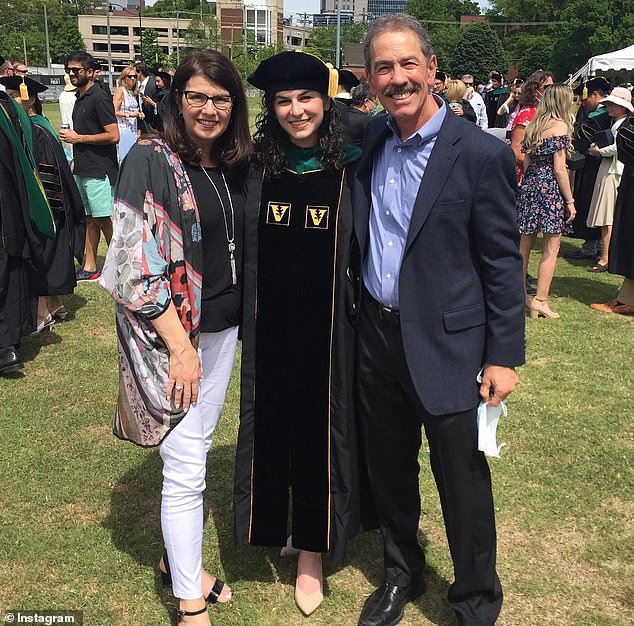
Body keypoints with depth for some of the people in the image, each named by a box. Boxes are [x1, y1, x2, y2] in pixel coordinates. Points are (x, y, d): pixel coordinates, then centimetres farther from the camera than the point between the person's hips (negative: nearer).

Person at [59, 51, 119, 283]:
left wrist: (78, 138, -14)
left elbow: (113, 135, -19)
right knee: (89, 219, 12)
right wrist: (76, 161, 18)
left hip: (99, 171, -9)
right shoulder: (80, 98, 16)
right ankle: (89, 268, 19)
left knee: (103, 220, -5)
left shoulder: (99, 98, -12)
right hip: (83, 170, 9)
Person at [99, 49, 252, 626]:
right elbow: (136, 265, -17)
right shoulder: (151, 160, -12)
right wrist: (180, 346, -19)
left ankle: (179, 559, 38)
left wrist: (243, 321, 7)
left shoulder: (234, 166, 6)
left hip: (224, 329, 6)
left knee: (197, 451, 18)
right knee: (185, 469, -1)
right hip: (169, 333, -6)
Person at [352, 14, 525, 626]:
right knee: (388, 469, 19)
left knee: (461, 479, 7)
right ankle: (400, 573, 43)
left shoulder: (481, 153, -12)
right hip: (376, 334, 5)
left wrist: (504, 355, -10)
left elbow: (503, 262, -10)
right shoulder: (368, 141, 3)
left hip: (445, 342, -5)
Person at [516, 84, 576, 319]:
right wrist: (570, 201, -8)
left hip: (529, 185, 7)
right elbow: (559, 169, -13)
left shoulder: (533, 125, 9)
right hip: (551, 188, -7)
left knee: (525, 243, 13)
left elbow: (526, 162, 11)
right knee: (551, 248, 1)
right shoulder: (561, 126, -10)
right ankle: (540, 301, 1)